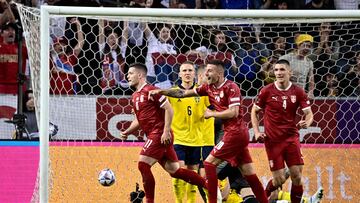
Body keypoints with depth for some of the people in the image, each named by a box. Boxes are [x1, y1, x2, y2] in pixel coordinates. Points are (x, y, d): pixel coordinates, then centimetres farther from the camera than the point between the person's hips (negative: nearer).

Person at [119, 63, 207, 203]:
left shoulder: (151, 91, -11)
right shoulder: (135, 96, 17)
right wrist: (127, 132, 12)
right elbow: (138, 119, 27)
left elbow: (169, 110, -15)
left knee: (143, 165, -14)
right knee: (174, 170, 9)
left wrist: (166, 131, -20)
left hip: (159, 135, -9)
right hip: (154, 136, 9)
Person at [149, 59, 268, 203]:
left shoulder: (231, 87, -13)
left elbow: (233, 112, -21)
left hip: (235, 133, -8)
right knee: (248, 173, 7)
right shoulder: (209, 88, 10)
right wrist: (161, 91, 7)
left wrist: (212, 114, -12)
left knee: (209, 163, -6)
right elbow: (184, 93, 13)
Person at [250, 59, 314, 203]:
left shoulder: (298, 92, -1)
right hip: (273, 140, -2)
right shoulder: (267, 91, -5)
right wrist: (257, 132, -4)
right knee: (279, 180, -5)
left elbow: (309, 113, -1)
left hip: (292, 138, 2)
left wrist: (307, 122, -24)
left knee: (297, 176, -4)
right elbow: (254, 111, 6)